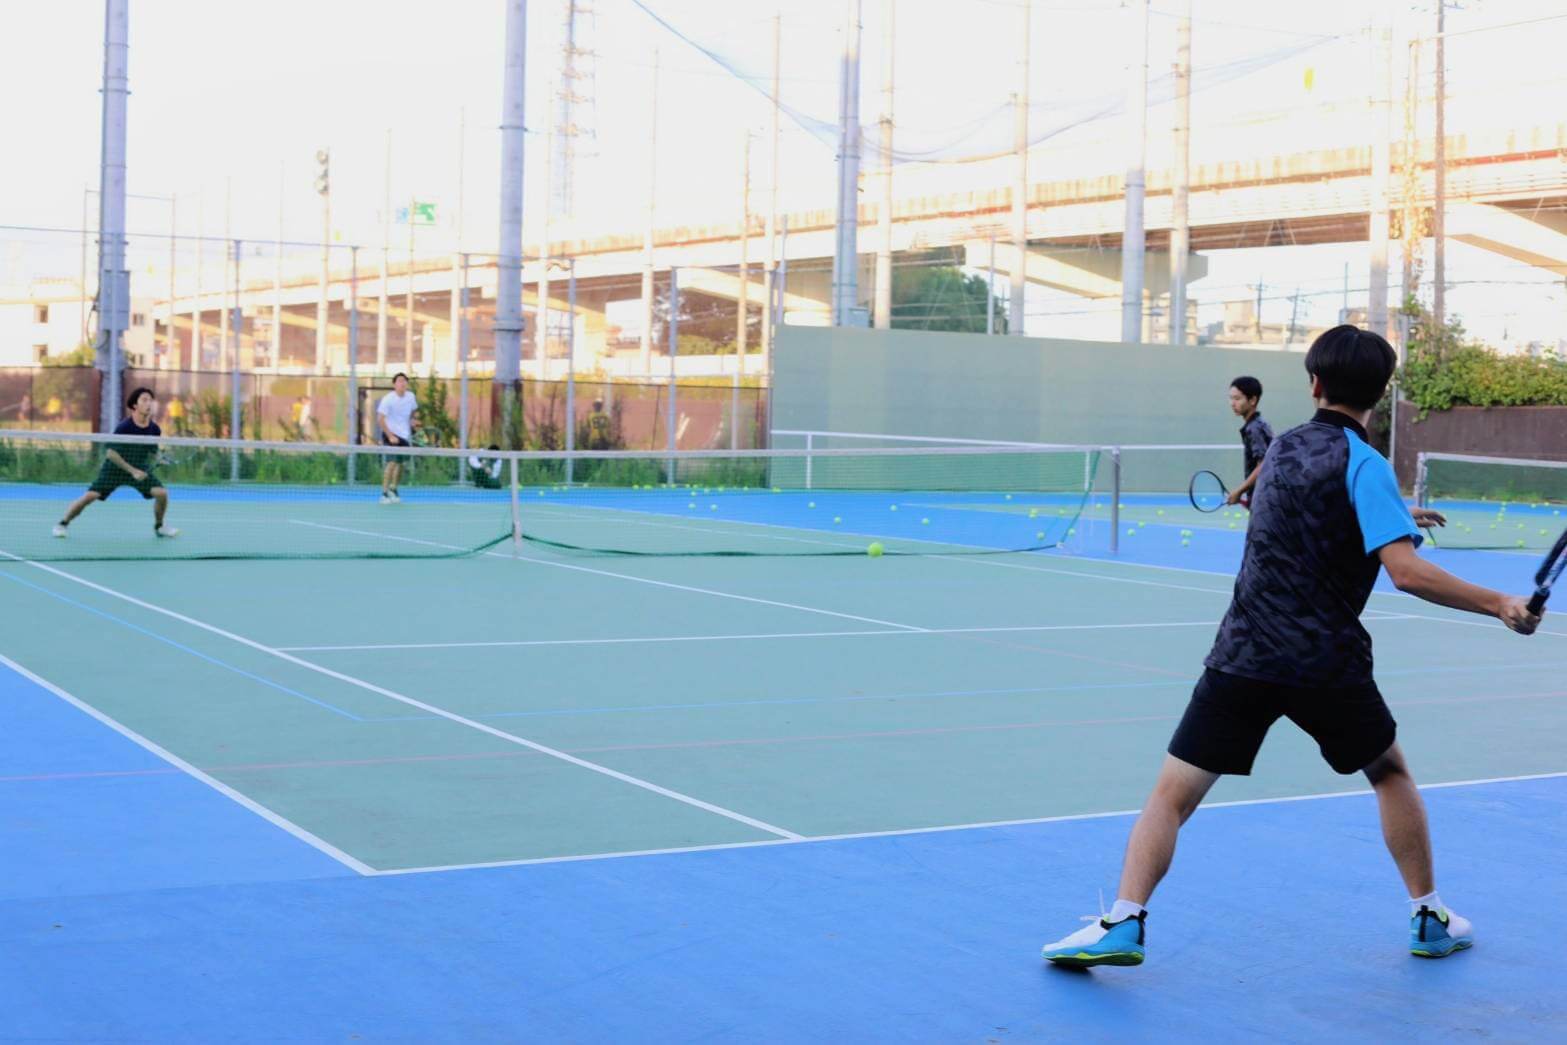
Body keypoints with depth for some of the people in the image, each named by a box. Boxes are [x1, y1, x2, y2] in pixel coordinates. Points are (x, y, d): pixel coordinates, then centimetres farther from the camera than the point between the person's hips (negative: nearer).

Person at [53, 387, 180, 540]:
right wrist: (132, 470, -26)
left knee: (161, 493, -15)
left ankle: (158, 527, 11)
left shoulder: (154, 429, -8)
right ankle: (63, 523, 7)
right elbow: (110, 453, -22)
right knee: (91, 495, -15)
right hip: (114, 468, -4)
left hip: (140, 469, 4)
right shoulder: (124, 427, -22)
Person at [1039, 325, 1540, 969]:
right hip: (1327, 664, -3)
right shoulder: (1364, 465, -7)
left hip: (1244, 653, 3)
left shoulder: (1284, 448, 13)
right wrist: (1497, 605, -12)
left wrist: (1391, 519, 35)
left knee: (1172, 795, 1)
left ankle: (1123, 924, -16)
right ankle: (1429, 919, 28)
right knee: (1391, 773, 23)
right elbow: (1406, 573, -18)